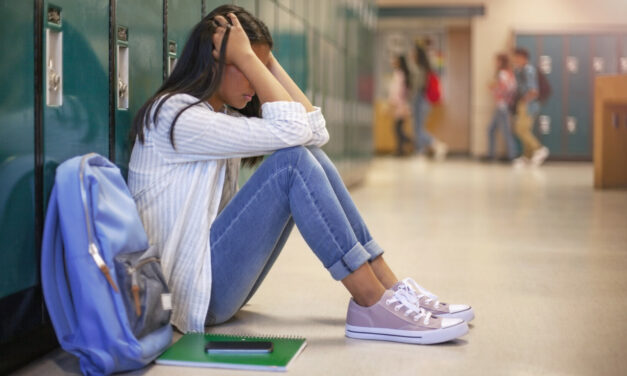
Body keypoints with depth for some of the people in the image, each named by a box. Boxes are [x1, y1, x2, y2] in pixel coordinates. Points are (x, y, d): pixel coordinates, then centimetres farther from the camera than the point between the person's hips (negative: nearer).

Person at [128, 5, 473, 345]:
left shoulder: (224, 115, 14)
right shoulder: (173, 114, -14)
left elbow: (315, 131, 3)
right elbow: (289, 130, -24)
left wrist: (268, 62, 2)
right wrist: (247, 57, -17)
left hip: (219, 278, 9)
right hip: (192, 290, -9)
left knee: (311, 155, -3)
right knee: (292, 160, -22)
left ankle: (389, 288, -7)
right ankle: (372, 306, -21)